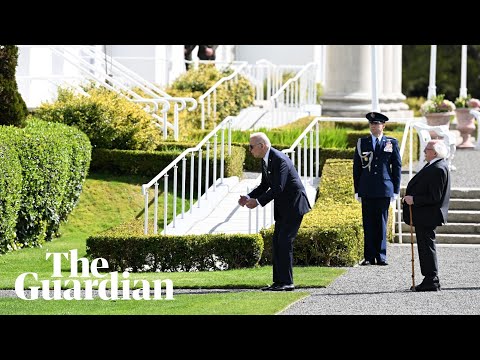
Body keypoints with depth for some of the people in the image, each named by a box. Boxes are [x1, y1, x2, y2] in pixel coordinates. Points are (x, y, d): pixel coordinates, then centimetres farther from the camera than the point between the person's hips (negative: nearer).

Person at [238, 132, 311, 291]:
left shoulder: (280, 160, -21)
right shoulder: (265, 160, 9)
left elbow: (278, 188, -25)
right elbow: (265, 185, 17)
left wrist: (258, 201, -22)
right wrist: (248, 197, 2)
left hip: (294, 204, -10)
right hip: (283, 207, 10)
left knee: (285, 242, -13)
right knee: (277, 242, 7)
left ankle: (287, 282, -11)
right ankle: (278, 281, 10)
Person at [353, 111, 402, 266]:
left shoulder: (392, 143, 6)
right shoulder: (362, 143, 8)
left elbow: (397, 167, 7)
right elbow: (356, 167, 10)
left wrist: (396, 190, 2)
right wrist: (357, 190, 4)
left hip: (384, 189, -1)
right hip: (367, 190, 1)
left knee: (381, 224, 1)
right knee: (368, 224, 1)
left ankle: (381, 256, 6)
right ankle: (369, 257, 4)